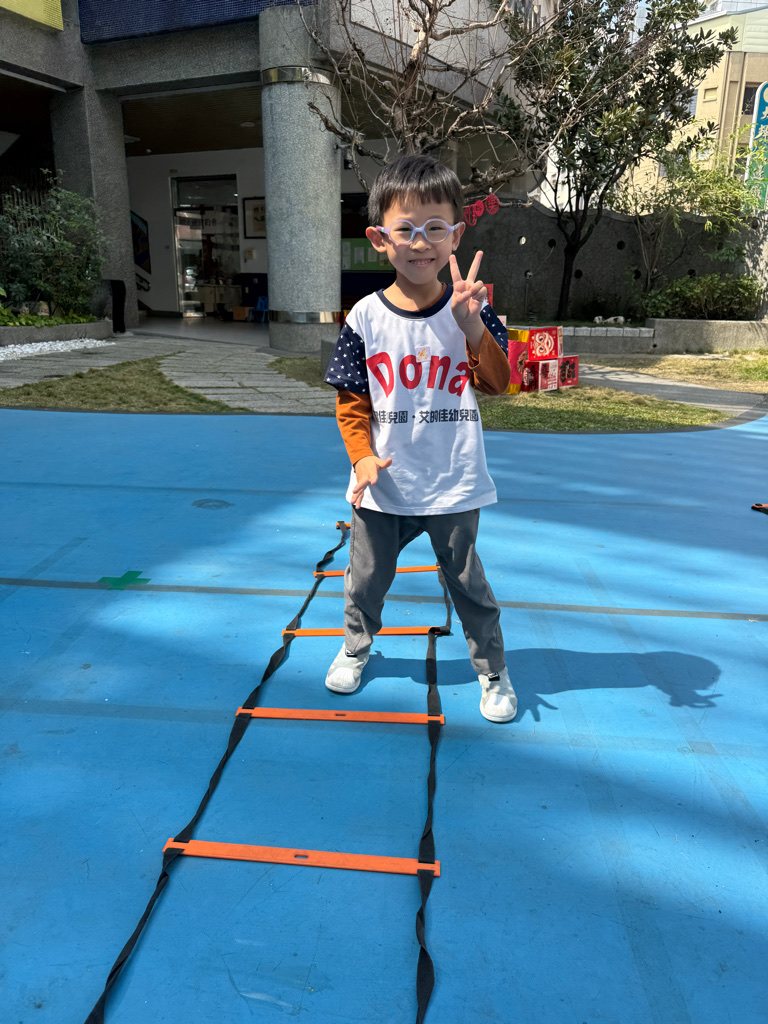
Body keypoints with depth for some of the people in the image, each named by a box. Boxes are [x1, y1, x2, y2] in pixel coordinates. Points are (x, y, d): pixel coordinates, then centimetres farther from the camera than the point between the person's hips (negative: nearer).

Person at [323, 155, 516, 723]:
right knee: (366, 577, 18)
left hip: (454, 485, -1)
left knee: (469, 584, 12)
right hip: (384, 487, 1)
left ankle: (493, 669, 33)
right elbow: (352, 400, 1)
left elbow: (498, 383, -12)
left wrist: (472, 325, -27)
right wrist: (363, 456, -13)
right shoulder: (366, 317, -4)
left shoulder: (470, 309, -4)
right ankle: (357, 646, 46)